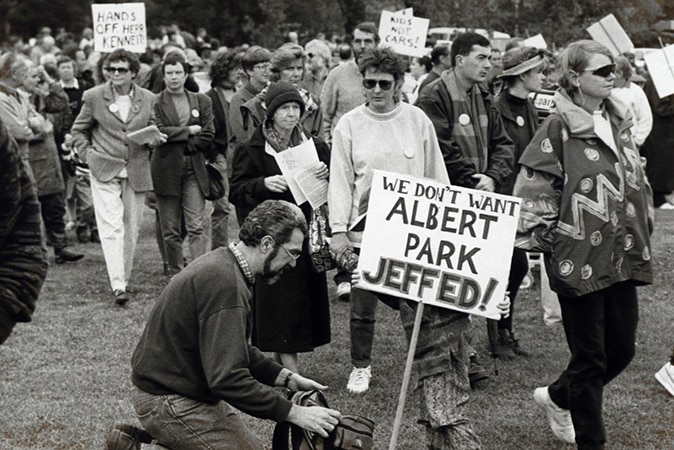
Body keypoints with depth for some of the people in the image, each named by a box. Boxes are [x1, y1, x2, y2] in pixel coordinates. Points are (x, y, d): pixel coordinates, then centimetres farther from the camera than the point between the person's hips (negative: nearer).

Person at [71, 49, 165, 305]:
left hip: (137, 174, 3)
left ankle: (123, 279, 23)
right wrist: (88, 155, 0)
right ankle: (118, 285, -19)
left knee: (131, 230, 8)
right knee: (111, 227, -14)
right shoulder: (94, 97, 1)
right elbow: (79, 130, 13)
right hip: (105, 172, -2)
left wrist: (155, 139, -5)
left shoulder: (148, 99, 5)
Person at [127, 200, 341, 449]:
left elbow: (236, 351, 18)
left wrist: (287, 378, 7)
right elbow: (227, 379, -30)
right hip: (172, 404, -10)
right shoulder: (225, 284, -25)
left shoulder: (221, 262, 8)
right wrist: (294, 413, -24)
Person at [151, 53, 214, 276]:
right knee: (170, 231, 5)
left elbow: (207, 136, 4)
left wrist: (184, 146, -5)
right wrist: (189, 130, -8)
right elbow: (158, 132, -12)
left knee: (196, 228, -7)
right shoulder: (155, 102, 2)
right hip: (166, 171, -1)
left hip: (194, 170, 1)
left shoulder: (201, 101, 11)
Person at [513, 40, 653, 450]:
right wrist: (548, 239, -11)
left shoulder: (618, 122, 9)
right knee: (590, 356, 3)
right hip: (580, 257, -7)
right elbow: (533, 187, -13)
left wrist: (642, 231, 16)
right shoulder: (559, 127, -12)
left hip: (623, 255, 7)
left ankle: (557, 397, 37)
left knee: (622, 348, 13)